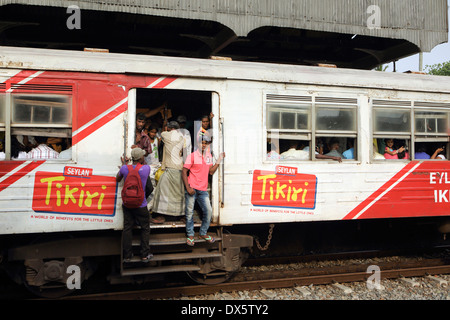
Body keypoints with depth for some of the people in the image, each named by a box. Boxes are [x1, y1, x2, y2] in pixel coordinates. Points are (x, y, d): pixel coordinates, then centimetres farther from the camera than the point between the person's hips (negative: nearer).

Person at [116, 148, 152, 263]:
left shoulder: (125, 168, -9)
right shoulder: (146, 168, -14)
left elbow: (117, 179, 12)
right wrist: (142, 160, 18)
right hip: (140, 205, -3)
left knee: (127, 228, 11)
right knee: (145, 228, 12)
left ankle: (127, 256, 18)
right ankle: (144, 255, 16)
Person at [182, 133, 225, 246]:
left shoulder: (209, 156, 11)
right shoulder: (193, 156, -5)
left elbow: (211, 171, 9)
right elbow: (184, 172, -7)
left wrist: (219, 160, 2)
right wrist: (187, 188, -14)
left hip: (203, 190, 5)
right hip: (192, 189, -4)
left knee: (208, 211, 2)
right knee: (190, 212, 2)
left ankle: (203, 233, 21)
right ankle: (190, 235, 17)